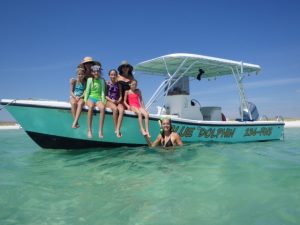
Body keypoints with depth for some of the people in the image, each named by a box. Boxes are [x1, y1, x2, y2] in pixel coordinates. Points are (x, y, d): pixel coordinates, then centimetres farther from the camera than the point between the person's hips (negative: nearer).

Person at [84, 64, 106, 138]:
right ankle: (89, 130, -37)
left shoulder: (102, 80, 12)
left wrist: (103, 101, -6)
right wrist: (85, 100, -3)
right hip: (91, 97, 0)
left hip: (99, 98, 1)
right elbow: (87, 91, 9)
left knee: (102, 108, -36)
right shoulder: (90, 79, 11)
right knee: (91, 107, -38)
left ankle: (100, 130, -34)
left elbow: (102, 91, 6)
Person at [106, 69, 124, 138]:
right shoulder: (107, 83, 3)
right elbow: (104, 95, 0)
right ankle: (116, 128, -21)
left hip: (117, 101, 3)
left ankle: (118, 130, -34)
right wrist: (111, 100, -13)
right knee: (115, 109, -35)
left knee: (121, 110, -31)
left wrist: (119, 100, -9)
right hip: (109, 101, -2)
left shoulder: (118, 84, 12)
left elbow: (120, 95, 11)